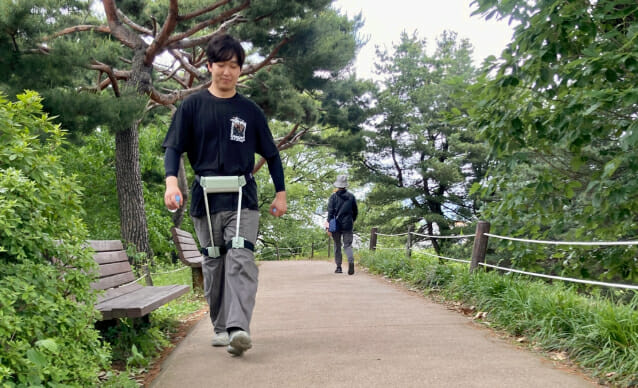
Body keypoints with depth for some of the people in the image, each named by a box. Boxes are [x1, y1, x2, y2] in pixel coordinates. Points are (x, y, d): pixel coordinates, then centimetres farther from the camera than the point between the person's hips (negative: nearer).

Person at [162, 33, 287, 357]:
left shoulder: (250, 110, 11)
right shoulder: (193, 105, 7)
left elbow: (271, 154, 17)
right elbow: (174, 147, 0)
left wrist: (281, 192, 12)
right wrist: (171, 180, -19)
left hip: (243, 197, 0)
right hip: (205, 198, 1)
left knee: (241, 260, -16)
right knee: (213, 265, 7)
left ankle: (238, 329, -24)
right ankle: (221, 328, 20)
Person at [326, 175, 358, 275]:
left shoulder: (333, 197, -3)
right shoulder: (351, 196, 4)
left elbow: (330, 212, -7)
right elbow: (355, 211, 11)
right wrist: (352, 221, 28)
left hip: (336, 225, -1)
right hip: (348, 225, 1)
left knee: (337, 246, 11)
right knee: (348, 245, 3)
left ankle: (339, 267, 14)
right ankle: (351, 261, -24)